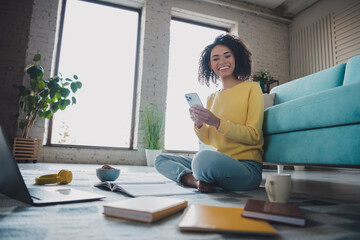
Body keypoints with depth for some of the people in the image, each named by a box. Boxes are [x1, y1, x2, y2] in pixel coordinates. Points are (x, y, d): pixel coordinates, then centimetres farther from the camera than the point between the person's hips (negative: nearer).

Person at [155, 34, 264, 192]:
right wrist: (198, 124, -8)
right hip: (219, 161, 7)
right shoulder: (212, 98, 16)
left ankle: (201, 180, -7)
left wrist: (217, 122, -20)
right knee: (161, 160, 6)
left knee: (204, 157, -38)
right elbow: (208, 140, 14)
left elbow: (253, 136, -9)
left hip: (246, 166, -6)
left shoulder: (251, 88, 0)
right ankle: (197, 181, -14)